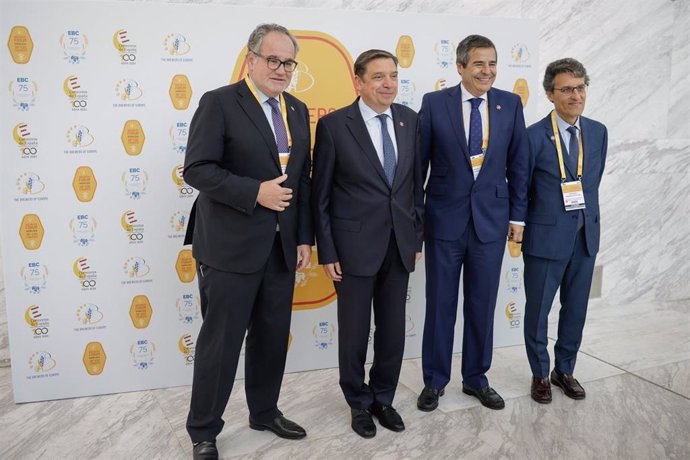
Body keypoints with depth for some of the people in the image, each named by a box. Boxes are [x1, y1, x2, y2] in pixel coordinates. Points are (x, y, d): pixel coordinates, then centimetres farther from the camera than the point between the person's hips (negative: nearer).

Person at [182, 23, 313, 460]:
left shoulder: (298, 111, 13)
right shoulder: (219, 102, -6)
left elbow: (303, 179, 14)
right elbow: (197, 169, -13)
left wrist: (304, 237, 9)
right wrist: (255, 192, -21)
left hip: (281, 247, 6)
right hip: (230, 245, -6)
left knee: (273, 337, 15)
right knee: (221, 341, 3)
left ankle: (265, 411, 34)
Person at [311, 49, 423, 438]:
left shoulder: (410, 119, 4)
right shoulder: (334, 125, -8)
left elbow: (417, 182, 10)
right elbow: (321, 194, -6)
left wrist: (418, 237, 8)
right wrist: (327, 252, -8)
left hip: (399, 245, 4)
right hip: (355, 245, -4)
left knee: (393, 330, 13)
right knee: (354, 332, 9)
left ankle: (383, 398, 35)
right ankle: (359, 403, 31)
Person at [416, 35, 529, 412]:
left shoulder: (510, 104, 2)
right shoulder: (434, 103, -4)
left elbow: (517, 164, 7)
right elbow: (419, 162, 0)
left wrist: (517, 215, 5)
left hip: (491, 220, 2)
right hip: (445, 219, -2)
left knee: (482, 305, 12)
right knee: (440, 305, 8)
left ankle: (476, 378, 29)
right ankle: (434, 381, 25)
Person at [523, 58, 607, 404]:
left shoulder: (598, 132, 4)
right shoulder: (534, 136, -12)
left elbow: (595, 181, 14)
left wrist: (586, 215, 14)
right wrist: (521, 228, 2)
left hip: (586, 234, 5)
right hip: (546, 236, -5)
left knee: (576, 309, 14)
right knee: (538, 311, 7)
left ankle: (564, 370, 32)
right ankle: (540, 375, 26)